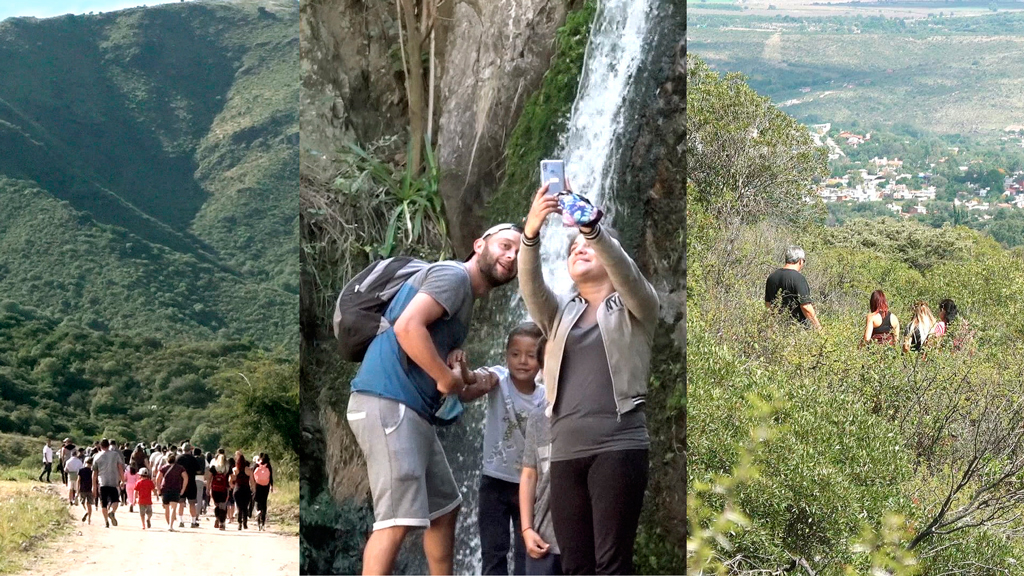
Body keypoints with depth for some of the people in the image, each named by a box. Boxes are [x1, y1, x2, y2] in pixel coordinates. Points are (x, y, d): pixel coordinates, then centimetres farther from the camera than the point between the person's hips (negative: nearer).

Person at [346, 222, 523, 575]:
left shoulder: (465, 297, 25)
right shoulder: (453, 275, -6)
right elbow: (407, 326, -21)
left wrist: (460, 382, 5)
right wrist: (448, 378, -13)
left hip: (412, 410, 11)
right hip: (388, 403, -11)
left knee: (445, 508, 20)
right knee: (397, 519, -18)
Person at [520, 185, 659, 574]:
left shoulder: (635, 309, 11)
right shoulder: (560, 315, 20)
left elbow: (624, 271, -10)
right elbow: (531, 286, 0)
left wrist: (591, 227, -29)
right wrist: (530, 233, -20)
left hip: (618, 447, -4)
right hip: (566, 450, 4)